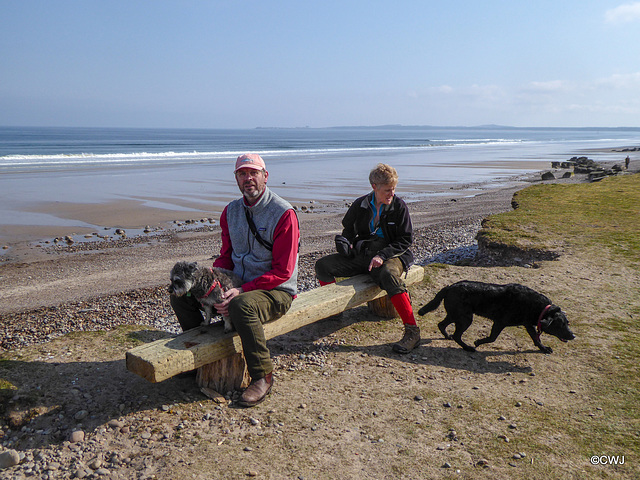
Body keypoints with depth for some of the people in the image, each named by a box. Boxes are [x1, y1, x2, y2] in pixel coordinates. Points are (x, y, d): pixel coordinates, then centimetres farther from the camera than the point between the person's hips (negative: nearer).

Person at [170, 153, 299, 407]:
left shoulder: (284, 214, -15)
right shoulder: (231, 211, 7)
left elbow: (282, 272, -17)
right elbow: (225, 256, 13)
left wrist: (242, 291, -25)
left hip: (276, 292, -6)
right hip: (238, 285, 7)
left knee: (242, 306, -38)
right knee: (180, 296, -3)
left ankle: (262, 377, -18)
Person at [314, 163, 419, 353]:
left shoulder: (399, 206, -3)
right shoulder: (360, 205, 6)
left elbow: (406, 240, -4)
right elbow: (348, 229, 22)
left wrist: (382, 255, -17)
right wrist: (345, 242, -1)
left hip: (391, 255, -4)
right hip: (361, 253, 5)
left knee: (388, 275, -40)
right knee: (322, 266, -11)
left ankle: (412, 331, -34)